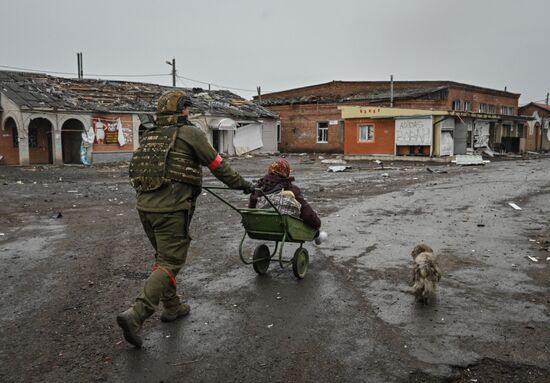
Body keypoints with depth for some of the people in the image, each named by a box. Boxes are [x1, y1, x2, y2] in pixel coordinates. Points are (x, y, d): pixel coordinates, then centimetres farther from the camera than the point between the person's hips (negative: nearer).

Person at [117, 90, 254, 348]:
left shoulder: (148, 137, 17)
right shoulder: (190, 133, -2)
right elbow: (218, 165, 3)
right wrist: (242, 184, 17)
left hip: (145, 206, 8)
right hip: (171, 209, -7)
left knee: (163, 256, 22)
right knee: (170, 263, -2)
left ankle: (172, 307, 32)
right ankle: (135, 315, -12)